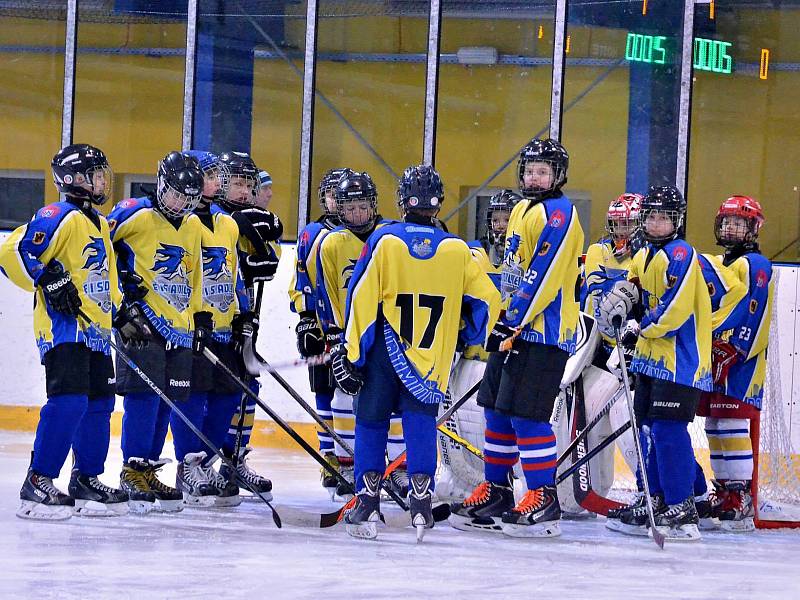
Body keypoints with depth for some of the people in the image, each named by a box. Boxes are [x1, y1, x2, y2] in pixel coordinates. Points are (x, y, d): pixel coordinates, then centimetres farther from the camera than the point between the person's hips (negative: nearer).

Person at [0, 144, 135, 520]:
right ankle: (38, 483, -17)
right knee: (69, 401, -19)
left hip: (95, 331, 10)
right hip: (63, 327, -10)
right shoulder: (60, 217, -11)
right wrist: (51, 280, -23)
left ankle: (86, 481, 23)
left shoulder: (99, 225, 20)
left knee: (98, 404, 12)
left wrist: (123, 316, 22)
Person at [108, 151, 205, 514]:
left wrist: (201, 316, 19)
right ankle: (133, 471, -10)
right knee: (145, 392, -15)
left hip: (179, 325, 7)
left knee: (170, 398, 5)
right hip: (141, 317, -7)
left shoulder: (194, 228, 16)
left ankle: (148, 471, 11)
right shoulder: (135, 215, -6)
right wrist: (121, 279, -10)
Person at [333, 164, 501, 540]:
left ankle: (367, 502, 4)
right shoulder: (457, 251, -1)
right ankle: (421, 502, -11)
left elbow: (362, 300, -7)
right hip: (431, 361, 1)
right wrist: (468, 339, 22)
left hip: (383, 354, -1)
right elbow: (487, 300, 4)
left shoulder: (384, 241, -6)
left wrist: (351, 354, -1)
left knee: (371, 423, 10)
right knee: (421, 425, 4)